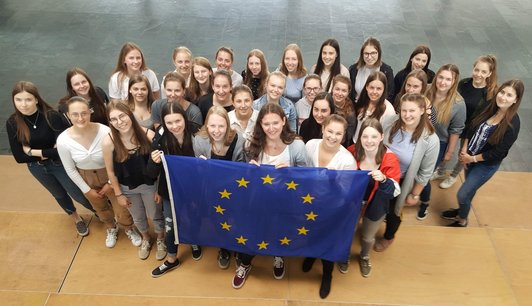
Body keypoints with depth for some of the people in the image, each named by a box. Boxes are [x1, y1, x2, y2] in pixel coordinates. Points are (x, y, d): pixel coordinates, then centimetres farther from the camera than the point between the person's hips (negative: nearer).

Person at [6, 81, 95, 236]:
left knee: (78, 195, 10)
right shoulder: (12, 123, -16)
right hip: (37, 168, 4)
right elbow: (19, 157, -14)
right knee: (59, 195, 25)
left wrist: (33, 151, -24)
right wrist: (49, 152, -22)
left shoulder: (52, 116, -27)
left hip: (61, 164, -4)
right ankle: (77, 219, 53)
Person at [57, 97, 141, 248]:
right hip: (87, 179, 2)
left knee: (122, 209, 11)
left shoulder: (105, 132, -30)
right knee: (101, 208, 27)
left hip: (110, 175, -2)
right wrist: (86, 189, -4)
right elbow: (70, 169, -9)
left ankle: (129, 229, 46)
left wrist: (111, 183, -9)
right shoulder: (63, 140, -24)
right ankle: (111, 229, 59)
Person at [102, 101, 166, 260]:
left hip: (150, 185, -1)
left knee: (156, 216, 21)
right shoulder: (108, 141, -23)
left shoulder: (148, 135, -26)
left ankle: (160, 240, 53)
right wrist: (118, 194, -2)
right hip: (127, 188, 1)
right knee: (138, 218, 26)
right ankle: (146, 240, 58)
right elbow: (110, 171, -9)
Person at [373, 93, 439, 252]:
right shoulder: (389, 122, -23)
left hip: (400, 183, -2)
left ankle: (388, 237, 57)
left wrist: (414, 195, -6)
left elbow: (425, 173, -14)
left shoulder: (430, 140, -28)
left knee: (393, 212, 24)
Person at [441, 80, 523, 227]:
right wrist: (464, 150, -8)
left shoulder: (513, 123, -23)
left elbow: (498, 152, -21)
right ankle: (461, 211, 48)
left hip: (487, 164, -5)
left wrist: (472, 158, -14)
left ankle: (462, 221, 26)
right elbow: (472, 128, 3)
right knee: (469, 189, 23)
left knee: (462, 194, -1)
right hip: (470, 157, 5)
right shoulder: (490, 108, -6)